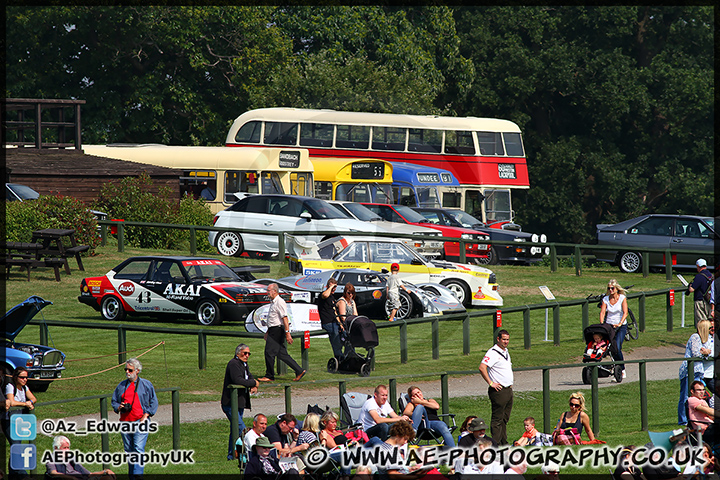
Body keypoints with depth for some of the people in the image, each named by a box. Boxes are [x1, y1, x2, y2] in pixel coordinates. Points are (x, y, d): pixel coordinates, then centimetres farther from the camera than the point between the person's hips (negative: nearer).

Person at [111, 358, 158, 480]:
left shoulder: (146, 385, 5)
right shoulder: (121, 386, 15)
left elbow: (153, 402, 5)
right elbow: (113, 401, 20)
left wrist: (145, 415, -7)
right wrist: (119, 407, -3)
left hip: (140, 421, -4)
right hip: (125, 422, 4)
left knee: (139, 448, -17)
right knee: (129, 450, 7)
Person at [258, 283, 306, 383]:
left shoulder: (279, 302, -15)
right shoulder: (273, 302, 17)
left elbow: (284, 318, -21)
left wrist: (287, 333, -26)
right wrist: (268, 331, 29)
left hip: (277, 330, -10)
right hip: (273, 330, 10)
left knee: (269, 352, -5)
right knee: (282, 354, 8)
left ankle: (269, 376, 4)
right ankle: (299, 371, 9)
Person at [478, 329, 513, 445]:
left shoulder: (506, 352, 16)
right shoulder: (493, 352, -13)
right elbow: (482, 367, -25)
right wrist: (491, 383, -22)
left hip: (508, 390, 9)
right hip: (499, 391, -9)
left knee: (505, 418, 13)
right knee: (497, 419, -7)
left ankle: (504, 443, 19)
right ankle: (496, 443, -7)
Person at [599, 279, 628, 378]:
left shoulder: (622, 298, -3)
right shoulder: (605, 299, 5)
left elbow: (625, 313, -13)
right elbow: (602, 312, -4)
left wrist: (620, 323, -28)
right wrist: (601, 324, -21)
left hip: (621, 326, -3)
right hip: (609, 325, 3)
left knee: (617, 347, -19)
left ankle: (621, 370, -10)